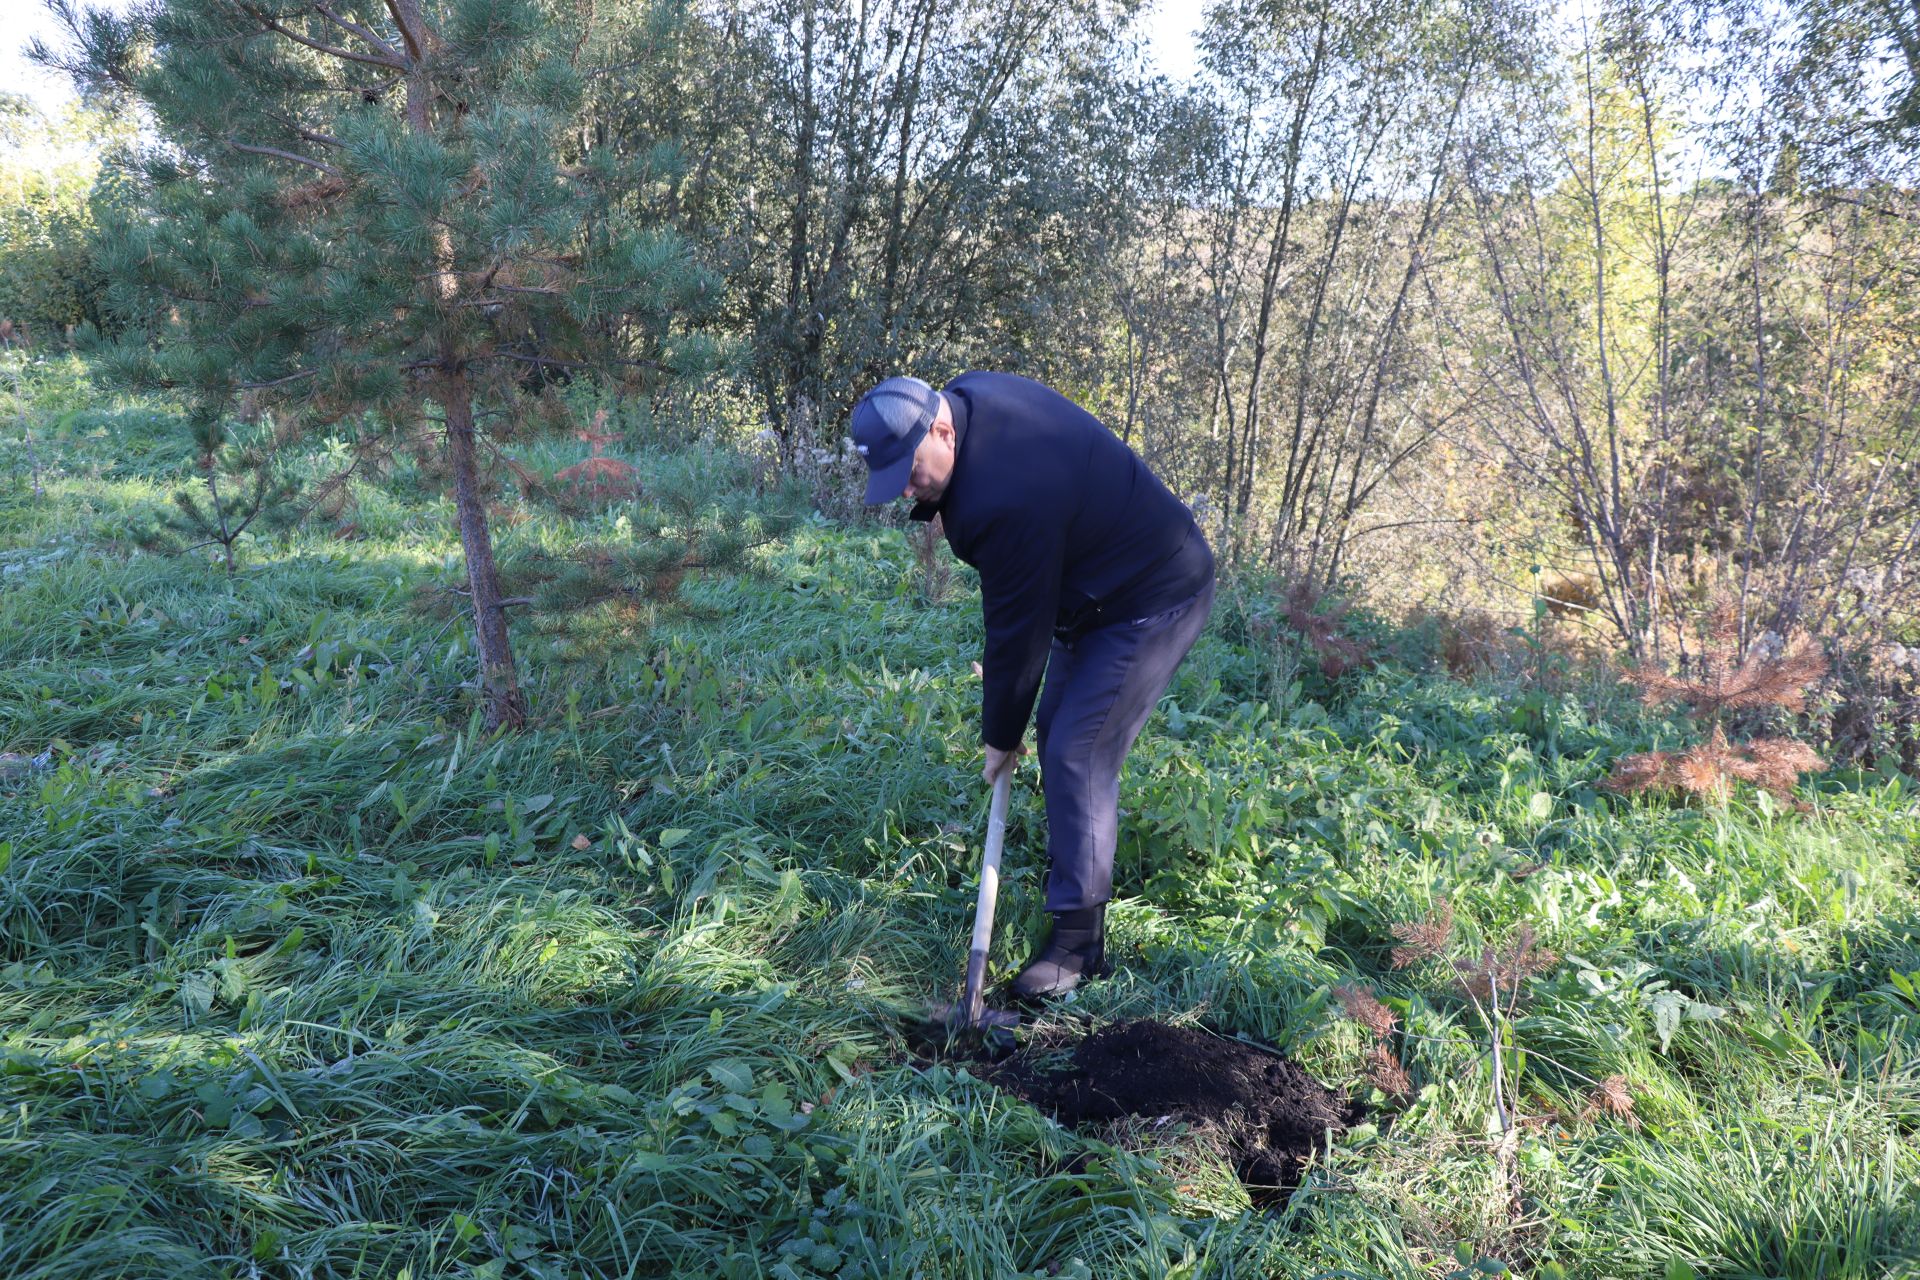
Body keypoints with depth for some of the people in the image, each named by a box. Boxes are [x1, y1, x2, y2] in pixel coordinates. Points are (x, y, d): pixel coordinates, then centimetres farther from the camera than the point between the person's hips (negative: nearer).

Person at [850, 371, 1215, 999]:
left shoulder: (1007, 499, -36)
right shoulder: (968, 395, -8)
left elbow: (1017, 630, -25)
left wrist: (1002, 737, -11)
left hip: (1153, 602, -10)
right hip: (1095, 580, 10)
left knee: (1077, 753, -14)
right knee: (1057, 733, 16)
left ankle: (1078, 940, -7)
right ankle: (1075, 867, 35)